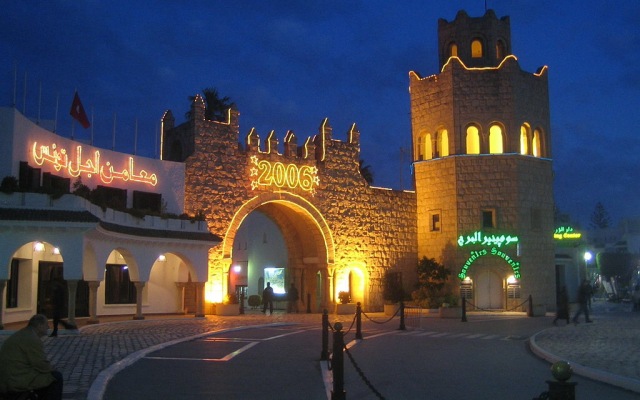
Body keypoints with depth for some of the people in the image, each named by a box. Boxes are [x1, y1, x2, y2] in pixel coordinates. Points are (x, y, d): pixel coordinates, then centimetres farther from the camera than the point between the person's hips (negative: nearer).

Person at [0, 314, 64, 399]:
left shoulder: (20, 335, 16)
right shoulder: (33, 339, -15)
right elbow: (43, 366, -15)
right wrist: (52, 369, 5)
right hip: (18, 382, -10)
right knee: (56, 377, 1)